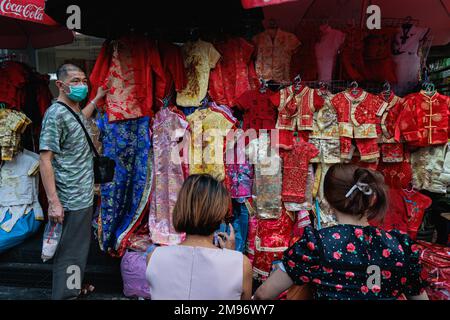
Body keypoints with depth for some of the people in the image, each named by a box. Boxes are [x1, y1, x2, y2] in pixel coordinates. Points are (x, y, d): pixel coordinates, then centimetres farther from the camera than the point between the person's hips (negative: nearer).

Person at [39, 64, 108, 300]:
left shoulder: (73, 111, 11)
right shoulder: (56, 114, -16)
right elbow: (45, 160, -19)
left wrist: (97, 98, 44)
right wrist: (53, 201, -22)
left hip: (84, 195, 10)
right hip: (72, 200, -10)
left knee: (79, 247, 21)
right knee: (71, 252, -1)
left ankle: (75, 288, 38)